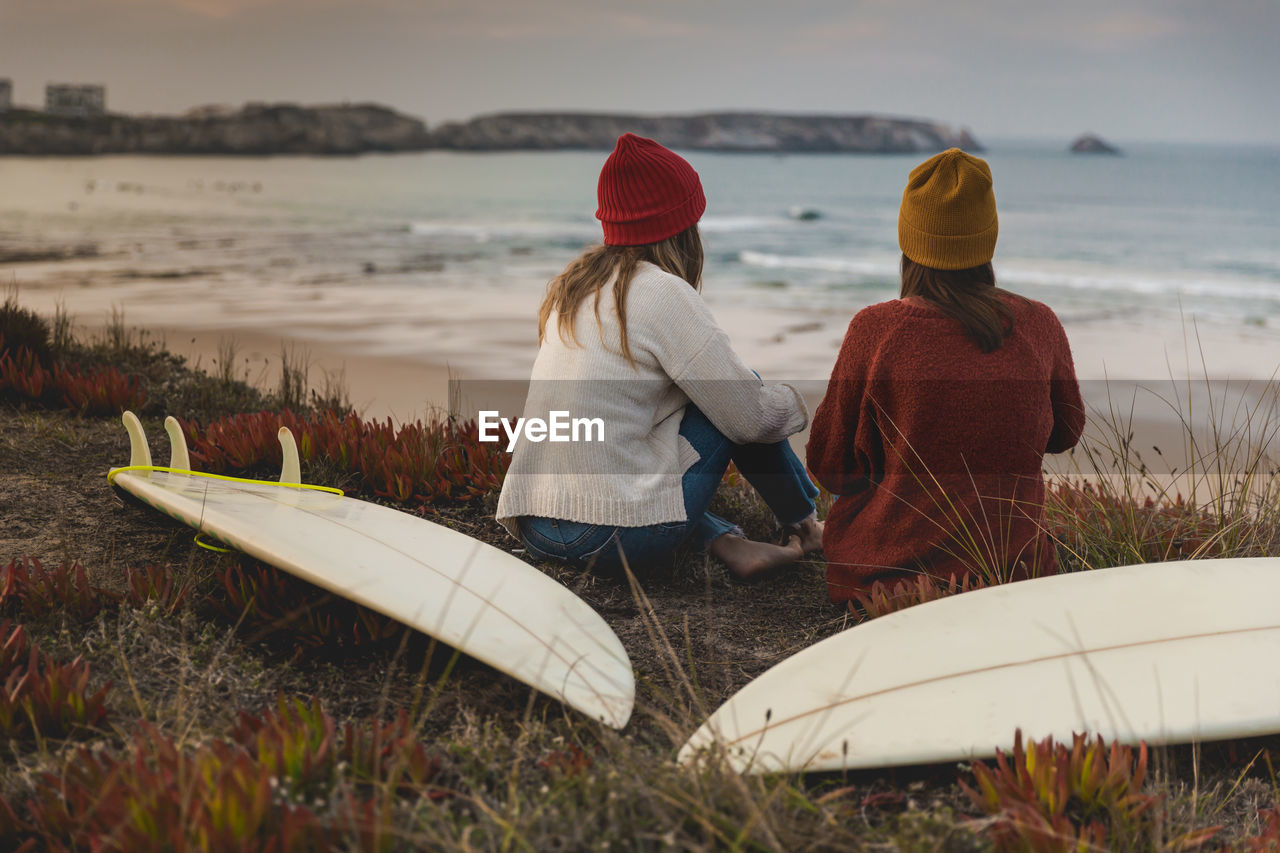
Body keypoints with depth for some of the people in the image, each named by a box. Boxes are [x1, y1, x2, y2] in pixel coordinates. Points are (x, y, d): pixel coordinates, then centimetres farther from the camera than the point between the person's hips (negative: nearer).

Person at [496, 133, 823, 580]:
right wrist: (793, 403, 17)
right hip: (615, 538, -7)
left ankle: (726, 543, 10)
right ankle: (804, 526, 27)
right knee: (743, 392, 10)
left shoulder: (570, 285, 12)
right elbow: (750, 417, -6)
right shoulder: (665, 292, -9)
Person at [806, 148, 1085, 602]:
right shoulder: (1040, 325, -5)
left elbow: (828, 462, -3)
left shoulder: (875, 327, -13)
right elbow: (1066, 431, 13)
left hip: (889, 567, -3)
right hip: (1011, 567, 3)